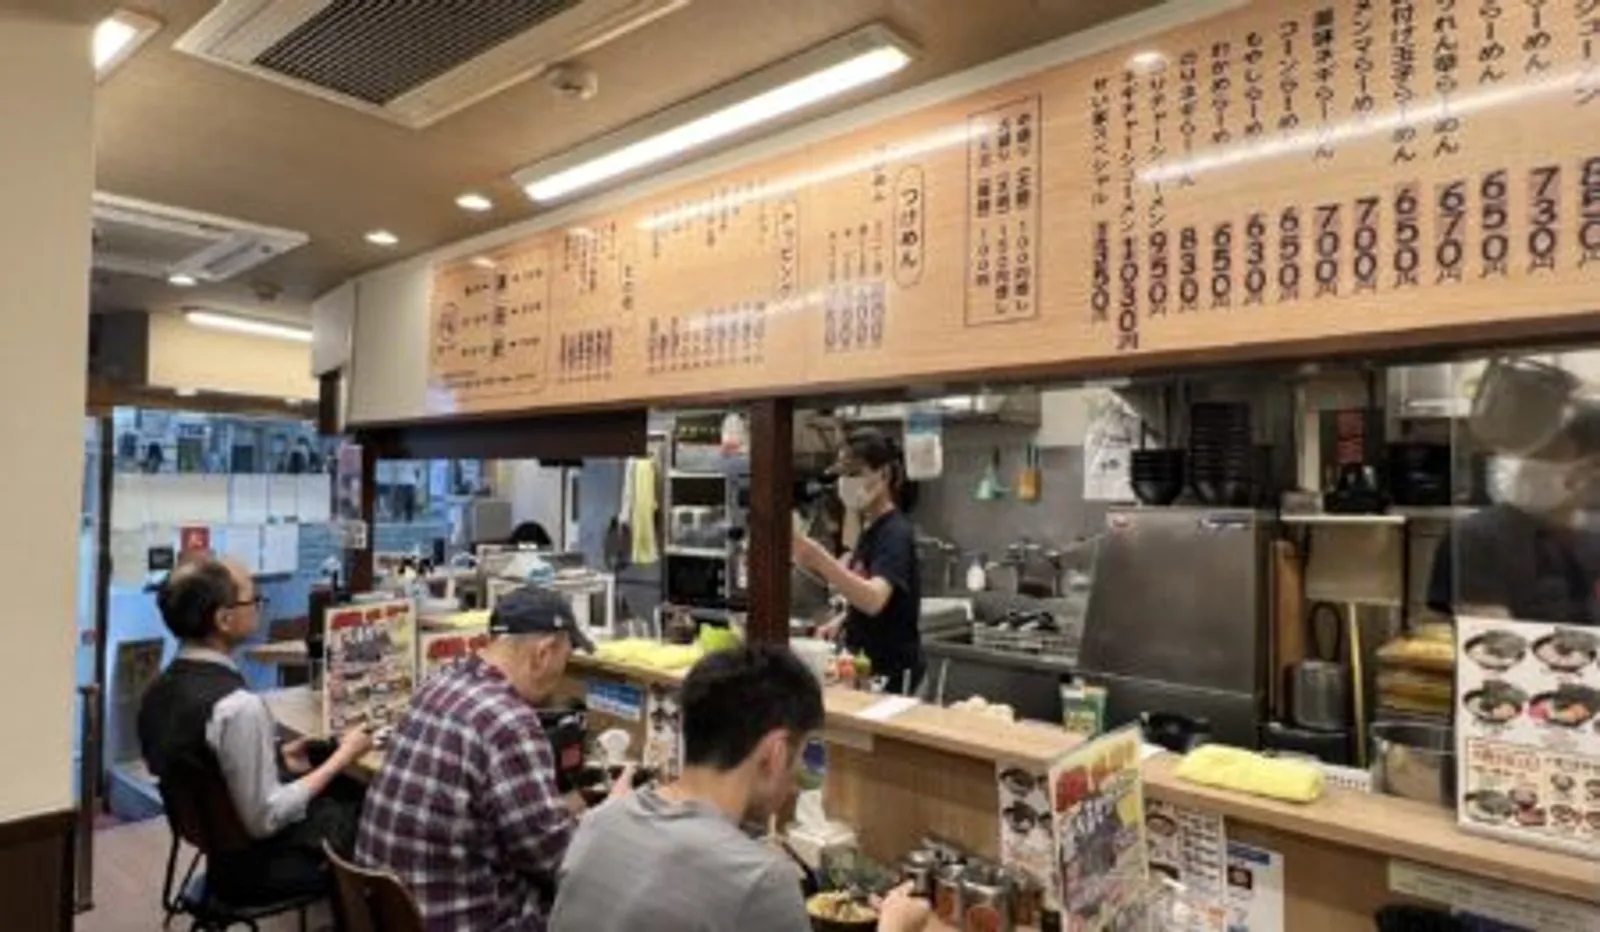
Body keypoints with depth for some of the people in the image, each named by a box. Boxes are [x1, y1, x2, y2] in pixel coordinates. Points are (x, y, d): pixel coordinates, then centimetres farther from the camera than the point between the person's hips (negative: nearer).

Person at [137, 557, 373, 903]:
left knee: (351, 792, 17)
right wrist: (341, 757, -19)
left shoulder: (161, 689, -4)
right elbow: (265, 819, -25)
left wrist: (276, 759, 6)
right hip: (261, 864, -8)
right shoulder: (237, 707, -31)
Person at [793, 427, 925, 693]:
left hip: (891, 670, -8)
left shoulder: (896, 533, -20)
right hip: (863, 663, 8)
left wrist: (818, 558, -50)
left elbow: (874, 599, -38)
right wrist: (842, 621, 2)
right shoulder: (870, 528, 7)